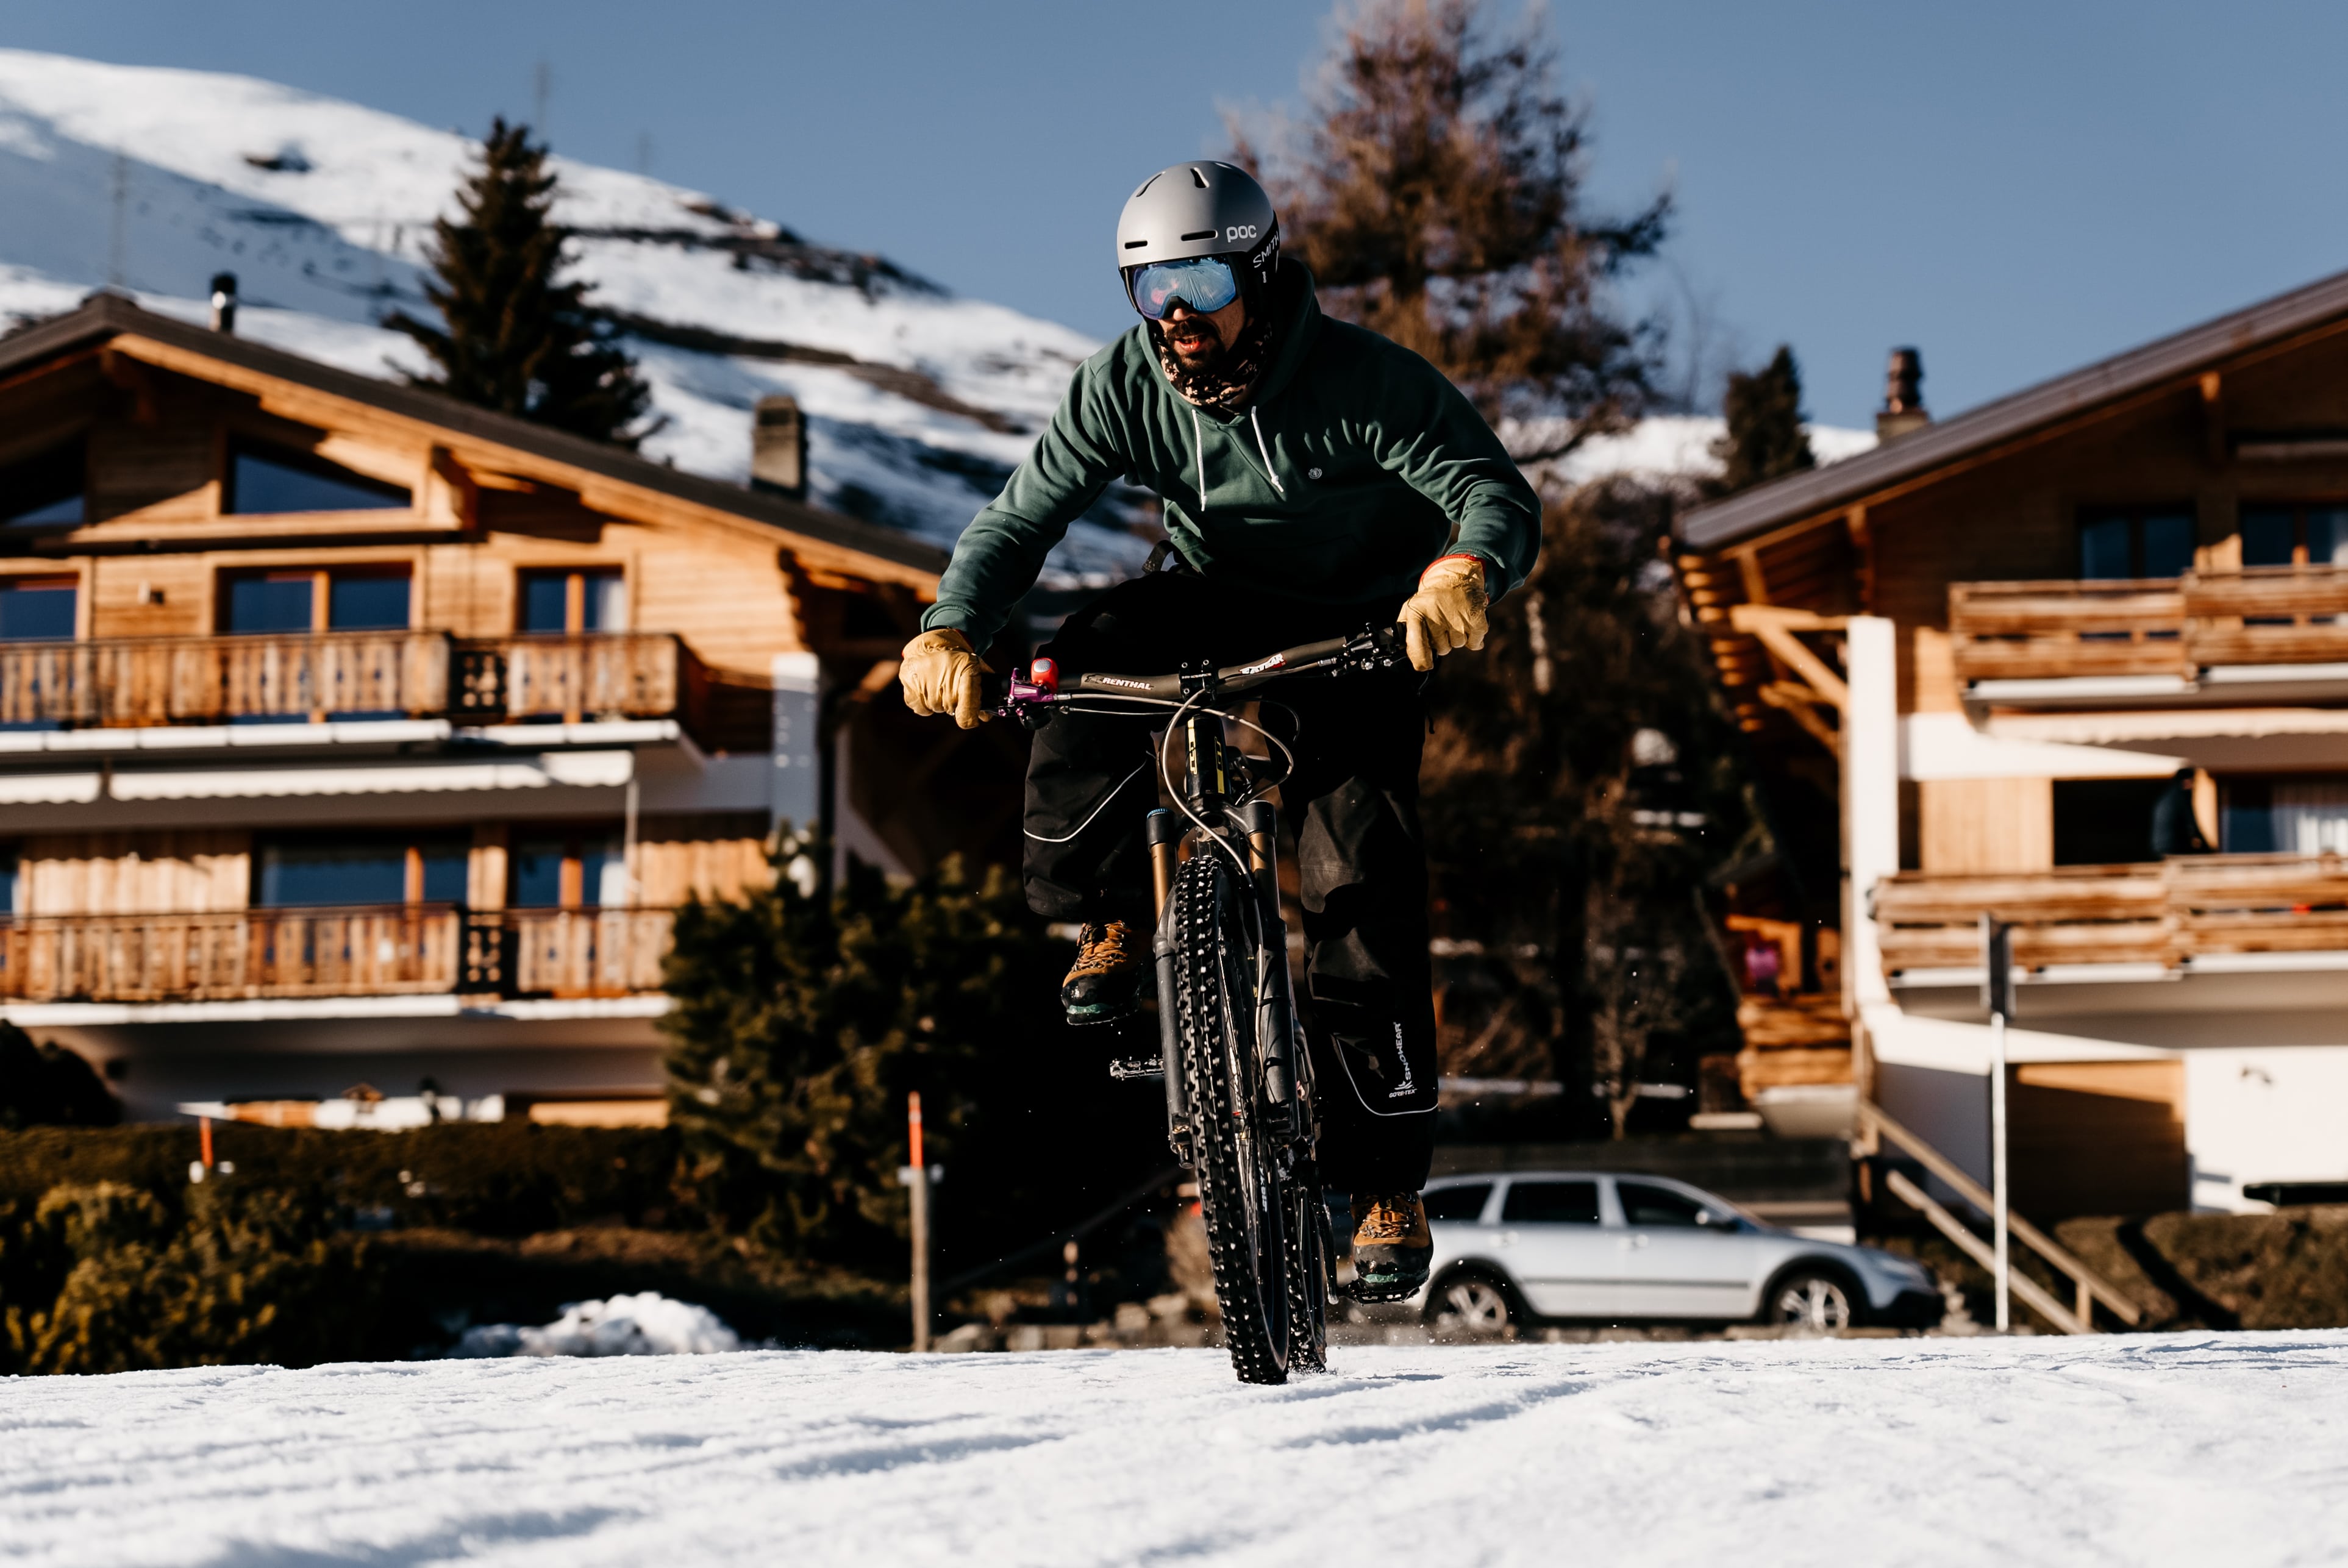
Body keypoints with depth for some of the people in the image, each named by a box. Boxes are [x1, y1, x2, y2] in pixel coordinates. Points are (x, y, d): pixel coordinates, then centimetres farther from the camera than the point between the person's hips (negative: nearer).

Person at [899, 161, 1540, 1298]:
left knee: (1360, 879, -18)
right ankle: (1111, 918, -10)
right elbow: (1019, 519, -16)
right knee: (1090, 658, -31)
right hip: (1212, 605, 3)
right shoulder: (1122, 388, -16)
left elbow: (1496, 494, -34)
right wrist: (953, 626, -36)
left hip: (1354, 635, -3)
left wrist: (1464, 571, -58)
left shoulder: (1363, 381, -26)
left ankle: (1388, 1174, -7)